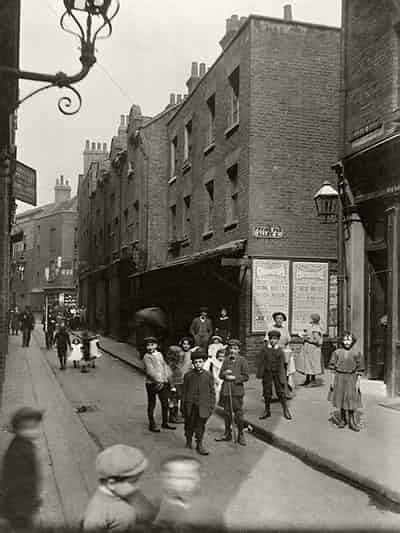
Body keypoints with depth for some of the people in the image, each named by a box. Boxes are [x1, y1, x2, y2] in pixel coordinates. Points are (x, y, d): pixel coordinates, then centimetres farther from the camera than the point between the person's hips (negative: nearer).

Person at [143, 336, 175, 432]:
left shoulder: (160, 354, 12)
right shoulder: (147, 357, -8)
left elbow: (165, 366, 14)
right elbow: (150, 371, -17)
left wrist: (168, 377, -1)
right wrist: (158, 381, -23)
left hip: (163, 383, 6)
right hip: (152, 384, -6)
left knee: (165, 403, 11)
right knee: (151, 405, 5)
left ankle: (165, 423, 25)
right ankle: (152, 425, 15)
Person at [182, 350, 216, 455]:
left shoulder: (208, 375, 0)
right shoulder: (188, 375, 0)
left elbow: (212, 392, 5)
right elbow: (184, 391, 4)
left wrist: (212, 406, 2)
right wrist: (183, 406, 4)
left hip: (203, 406, -1)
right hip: (190, 406, 1)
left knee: (200, 426, 1)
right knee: (189, 425, 12)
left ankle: (199, 445, 14)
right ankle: (189, 441, 33)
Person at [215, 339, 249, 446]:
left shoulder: (242, 361, -1)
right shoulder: (226, 360, 11)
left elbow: (245, 377, -4)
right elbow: (220, 375, 12)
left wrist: (234, 378, -14)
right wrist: (224, 373, -9)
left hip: (237, 390, -4)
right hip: (226, 390, 4)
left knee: (238, 413, 0)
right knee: (227, 413, 11)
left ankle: (240, 435, 12)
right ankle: (227, 434, 23)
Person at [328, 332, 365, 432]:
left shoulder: (356, 353, -5)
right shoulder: (337, 352, -1)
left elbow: (359, 368, -3)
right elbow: (333, 367, 2)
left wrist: (358, 382, -8)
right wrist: (333, 380, -2)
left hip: (351, 378, -2)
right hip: (339, 378, 2)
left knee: (351, 400, -4)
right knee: (341, 399, 12)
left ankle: (352, 421, 7)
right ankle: (343, 419, 26)